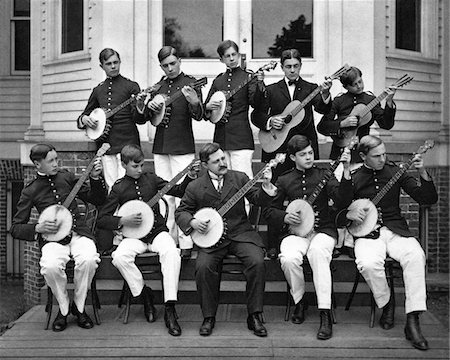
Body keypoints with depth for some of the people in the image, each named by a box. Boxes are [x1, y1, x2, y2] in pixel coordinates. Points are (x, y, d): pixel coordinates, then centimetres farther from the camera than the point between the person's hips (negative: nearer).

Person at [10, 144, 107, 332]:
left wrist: (95, 178, -3)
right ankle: (64, 308, -4)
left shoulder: (66, 176, 9)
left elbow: (97, 200, 14)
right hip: (53, 238, -1)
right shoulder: (30, 191, 3)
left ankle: (78, 307, -6)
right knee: (51, 267, -34)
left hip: (78, 232, 2)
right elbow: (15, 228, 6)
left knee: (88, 259, -32)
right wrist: (38, 228, -12)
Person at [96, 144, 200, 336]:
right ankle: (143, 293, -6)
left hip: (157, 232, 1)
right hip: (134, 236, 0)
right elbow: (101, 219, 1)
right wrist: (123, 221, -14)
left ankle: (170, 310, -28)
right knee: (120, 257, -32)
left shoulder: (150, 178, 7)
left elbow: (177, 191, 10)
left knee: (171, 252, -32)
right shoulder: (119, 188, 1)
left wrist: (190, 177, -6)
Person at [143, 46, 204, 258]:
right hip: (160, 146, 6)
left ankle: (185, 244, -3)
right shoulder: (159, 87, 13)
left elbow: (199, 116, -15)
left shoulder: (190, 84, -4)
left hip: (182, 147, -6)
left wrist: (194, 102, -37)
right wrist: (150, 107, -5)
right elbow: (146, 117, 18)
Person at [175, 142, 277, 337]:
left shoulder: (239, 178, 6)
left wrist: (266, 187, -19)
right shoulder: (195, 187, 3)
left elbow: (257, 199, 1)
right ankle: (208, 317, -6)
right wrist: (192, 222, -11)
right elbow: (181, 211, 9)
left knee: (257, 261, -25)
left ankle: (254, 316, -10)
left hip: (240, 233, 1)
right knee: (203, 267, -27)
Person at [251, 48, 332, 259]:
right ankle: (273, 245, 8)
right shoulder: (271, 90, 10)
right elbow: (256, 115, 8)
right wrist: (269, 121, -11)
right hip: (278, 150, 0)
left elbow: (322, 109, -9)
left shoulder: (311, 89, 8)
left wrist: (325, 95, -30)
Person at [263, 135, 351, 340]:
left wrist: (346, 171, -25)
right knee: (289, 258, -32)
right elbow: (268, 210, 13)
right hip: (296, 231, 1)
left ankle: (325, 314, -32)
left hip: (323, 230, -1)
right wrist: (285, 217, -7)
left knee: (318, 252, -36)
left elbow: (339, 198, -12)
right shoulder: (284, 181, 10)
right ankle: (299, 301, -1)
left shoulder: (323, 175, 7)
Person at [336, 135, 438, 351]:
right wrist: (350, 215, -14)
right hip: (367, 233, -1)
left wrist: (423, 174, -11)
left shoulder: (394, 172, 6)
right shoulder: (352, 179, 2)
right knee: (368, 264, -34)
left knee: (415, 256, -31)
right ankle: (386, 303, -1)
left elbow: (428, 199, 4)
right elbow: (337, 216, 8)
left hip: (396, 230, 1)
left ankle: (412, 322, -27)